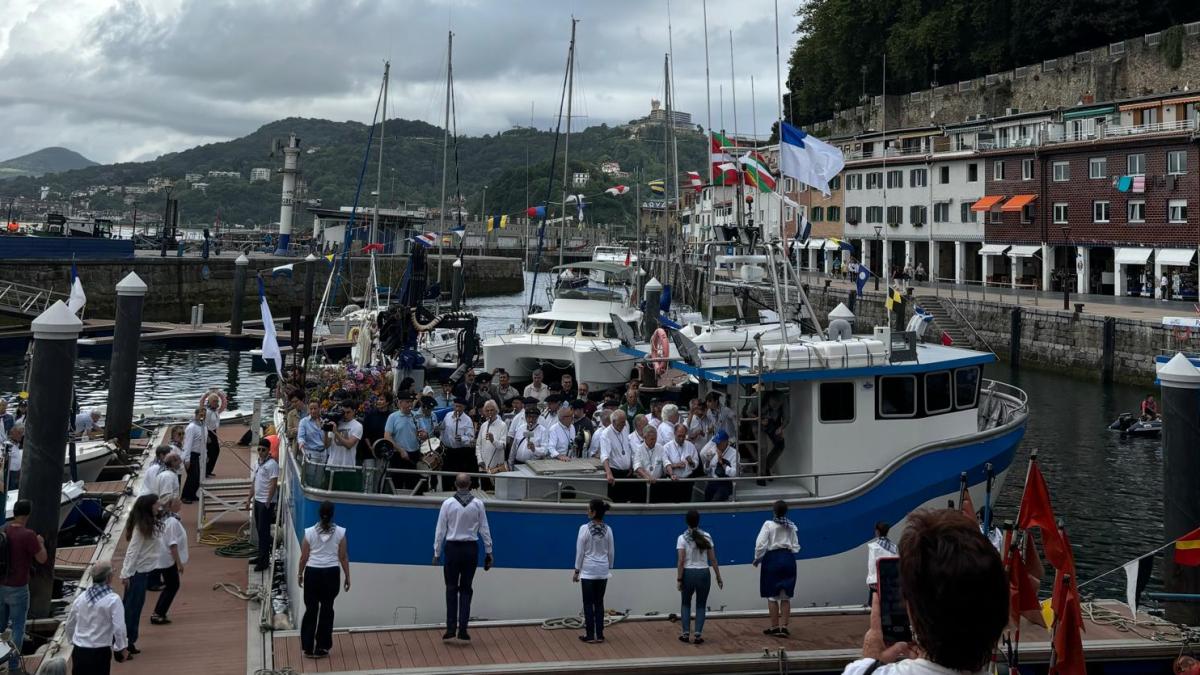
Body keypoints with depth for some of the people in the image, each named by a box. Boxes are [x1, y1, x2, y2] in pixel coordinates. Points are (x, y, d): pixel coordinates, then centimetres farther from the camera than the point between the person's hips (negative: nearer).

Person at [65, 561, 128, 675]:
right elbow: (119, 628, -16)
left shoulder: (81, 597, 2)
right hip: (100, 652, -5)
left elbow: (70, 623, 13)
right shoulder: (113, 599, -15)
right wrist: (122, 648, -1)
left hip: (79, 649, 5)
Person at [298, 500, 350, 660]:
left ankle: (308, 648, 14)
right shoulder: (340, 532, -6)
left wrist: (300, 574, 15)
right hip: (331, 573, 0)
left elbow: (304, 557, 0)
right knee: (327, 609, 12)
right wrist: (347, 577, 7)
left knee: (311, 609, 11)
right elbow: (344, 557, -3)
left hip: (313, 573, 0)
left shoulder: (310, 532, -6)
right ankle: (322, 648, 15)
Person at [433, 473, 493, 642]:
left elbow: (440, 530, -5)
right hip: (471, 548, 1)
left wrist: (436, 552, 3)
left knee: (451, 589, 10)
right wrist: (488, 552, 8)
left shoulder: (448, 503, -8)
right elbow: (484, 530, -1)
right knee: (466, 590, 10)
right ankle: (462, 629, 5)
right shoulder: (478, 504, -5)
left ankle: (451, 628, 6)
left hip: (453, 548, -1)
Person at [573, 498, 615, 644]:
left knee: (588, 604, 4)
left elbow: (580, 552, -11)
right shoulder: (608, 529, -1)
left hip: (588, 571, -4)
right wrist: (609, 568, 18)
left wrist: (576, 571, -2)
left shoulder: (584, 528, -15)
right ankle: (599, 635, 12)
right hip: (603, 571, 4)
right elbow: (611, 552, 6)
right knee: (599, 603, 11)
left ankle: (590, 636, 6)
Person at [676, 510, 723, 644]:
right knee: (701, 605, 12)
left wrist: (679, 579, -6)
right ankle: (697, 635, 2)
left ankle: (685, 633, 13)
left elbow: (681, 561, -11)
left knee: (685, 603, 18)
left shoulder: (682, 538, -7)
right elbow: (713, 559, 1)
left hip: (688, 573, -1)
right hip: (703, 574, 1)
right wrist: (718, 577, 8)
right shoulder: (707, 537, -1)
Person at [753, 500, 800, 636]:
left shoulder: (769, 524, -8)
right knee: (786, 597, 9)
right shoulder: (791, 526, 4)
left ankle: (775, 627, 10)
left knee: (772, 596, 7)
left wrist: (757, 558, 2)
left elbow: (760, 544, -13)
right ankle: (783, 626, 5)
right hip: (788, 559, 4)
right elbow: (796, 547, 5)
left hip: (772, 558, -3)